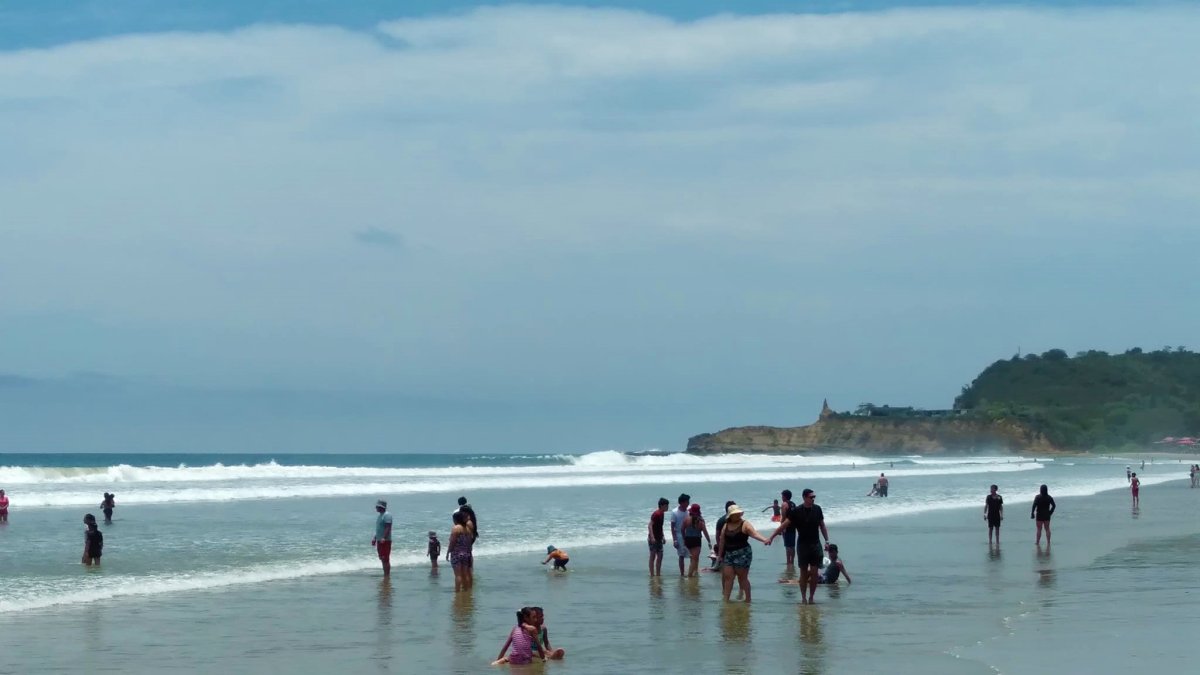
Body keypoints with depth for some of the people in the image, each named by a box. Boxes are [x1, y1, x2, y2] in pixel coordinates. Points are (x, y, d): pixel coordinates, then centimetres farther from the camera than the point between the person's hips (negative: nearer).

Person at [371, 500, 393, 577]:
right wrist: (375, 538, 22)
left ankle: (387, 575, -5)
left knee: (386, 559, -8)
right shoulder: (380, 515, 17)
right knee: (382, 559, 12)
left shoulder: (387, 515, -14)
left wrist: (384, 538, -31)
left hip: (385, 541, -10)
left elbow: (388, 528, -22)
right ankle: (385, 574, 18)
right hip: (379, 541, 10)